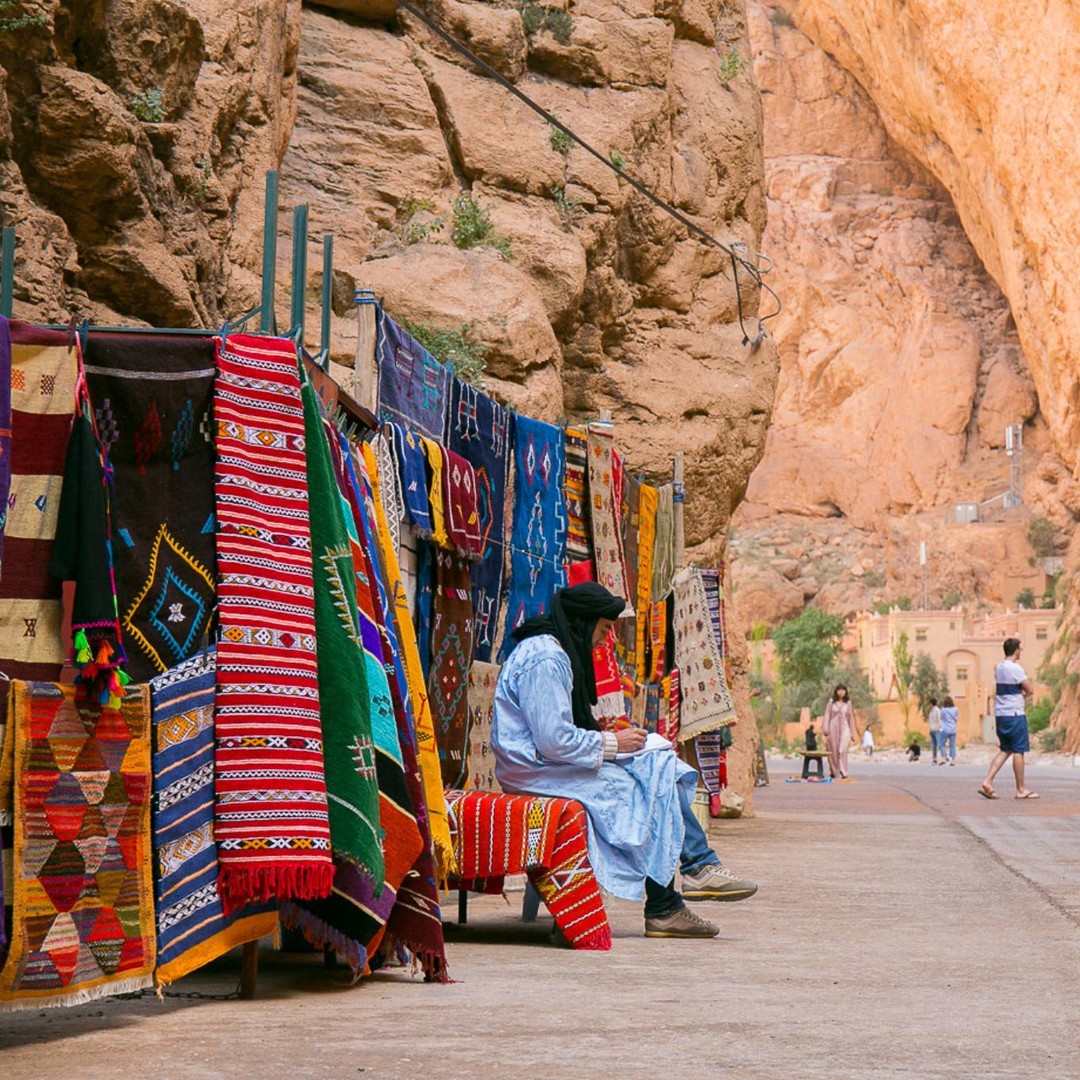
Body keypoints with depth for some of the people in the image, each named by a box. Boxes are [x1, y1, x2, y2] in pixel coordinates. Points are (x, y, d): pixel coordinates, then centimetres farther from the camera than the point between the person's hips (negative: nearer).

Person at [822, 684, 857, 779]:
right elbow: (827, 715, 3)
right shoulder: (831, 702, 7)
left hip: (844, 729, 0)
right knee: (833, 751, 2)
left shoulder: (848, 704, 10)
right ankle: (833, 772, 17)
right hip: (833, 728, 0)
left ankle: (843, 772, -19)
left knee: (843, 750, -17)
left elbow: (851, 718, 14)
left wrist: (853, 734, 13)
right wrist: (825, 729, -8)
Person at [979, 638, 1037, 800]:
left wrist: (1020, 694, 1)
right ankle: (1021, 790, 4)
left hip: (1000, 714, 8)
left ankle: (987, 782, -1)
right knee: (1018, 751, 0)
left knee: (1005, 750, 12)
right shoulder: (1016, 668, -14)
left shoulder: (999, 668, 12)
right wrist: (1023, 696, 10)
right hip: (1015, 714, -8)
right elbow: (1029, 691, -10)